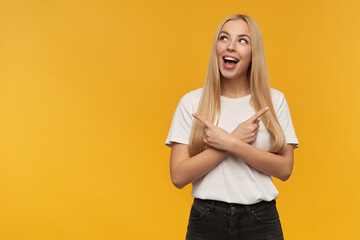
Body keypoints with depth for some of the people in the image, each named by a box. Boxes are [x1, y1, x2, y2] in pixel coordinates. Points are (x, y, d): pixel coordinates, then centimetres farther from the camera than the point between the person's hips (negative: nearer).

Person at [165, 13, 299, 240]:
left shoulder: (274, 100, 1)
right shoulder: (191, 102, -2)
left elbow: (284, 169, -6)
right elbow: (179, 176, -9)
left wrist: (230, 143, -16)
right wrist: (236, 138, -14)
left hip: (261, 221, 1)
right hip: (207, 221, 0)